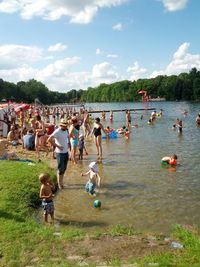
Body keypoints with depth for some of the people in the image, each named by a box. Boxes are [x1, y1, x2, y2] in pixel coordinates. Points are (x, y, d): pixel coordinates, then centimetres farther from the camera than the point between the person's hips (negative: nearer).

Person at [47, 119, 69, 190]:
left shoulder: (66, 131, 6)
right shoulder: (57, 132, -18)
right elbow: (49, 140, -25)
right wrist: (57, 146, -21)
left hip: (66, 152, 8)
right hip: (60, 153, -7)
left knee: (64, 168, 16)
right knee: (60, 169, 1)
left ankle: (61, 181, 31)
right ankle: (59, 184, 14)